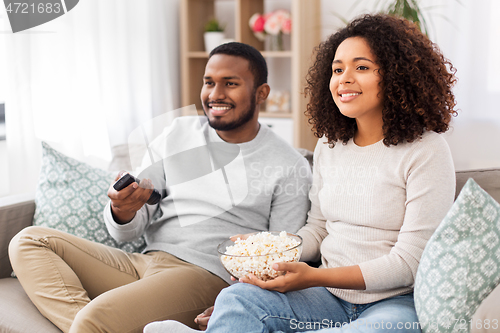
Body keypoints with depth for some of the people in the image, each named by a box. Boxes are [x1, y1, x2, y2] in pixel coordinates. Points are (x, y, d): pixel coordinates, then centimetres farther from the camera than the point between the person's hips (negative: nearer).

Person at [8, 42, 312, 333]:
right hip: (142, 263, 7)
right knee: (30, 241, -5)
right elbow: (127, 232, 12)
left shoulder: (289, 167, 0)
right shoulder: (178, 134, 13)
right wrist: (123, 210, -14)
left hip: (208, 277, -7)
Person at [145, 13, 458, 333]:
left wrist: (314, 276, -22)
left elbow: (409, 264, -14)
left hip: (399, 302, -4)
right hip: (331, 295, 5)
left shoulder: (426, 151, -10)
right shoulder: (328, 145, 10)